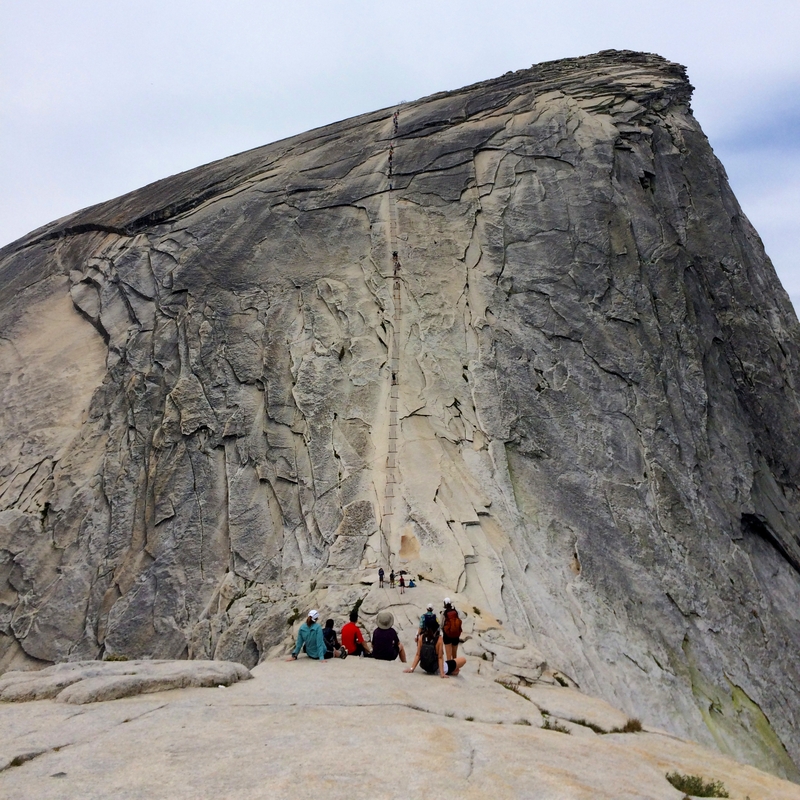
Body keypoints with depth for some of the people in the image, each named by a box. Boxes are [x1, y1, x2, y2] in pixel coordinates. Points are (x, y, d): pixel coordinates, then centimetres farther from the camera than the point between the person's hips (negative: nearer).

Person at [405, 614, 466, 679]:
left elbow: (418, 655, -9)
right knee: (463, 659, 7)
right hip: (437, 669, -5)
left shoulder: (422, 637, -9)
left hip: (426, 668, 5)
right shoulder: (439, 639, -21)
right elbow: (440, 657, -20)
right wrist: (442, 673, -16)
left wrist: (412, 668, -5)